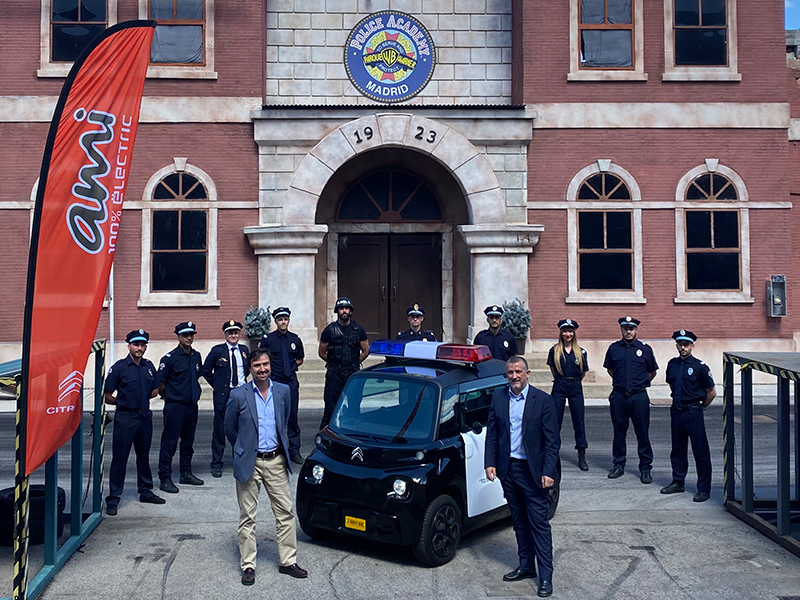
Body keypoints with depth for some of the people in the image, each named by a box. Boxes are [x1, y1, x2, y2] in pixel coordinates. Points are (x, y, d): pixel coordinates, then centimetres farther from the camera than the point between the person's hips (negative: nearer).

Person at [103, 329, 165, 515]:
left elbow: (155, 390, 21)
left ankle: (146, 491, 29)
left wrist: (142, 398, 8)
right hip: (125, 418, -5)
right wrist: (123, 402, 3)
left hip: (145, 417, 5)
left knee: (144, 456, 16)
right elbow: (107, 396, -5)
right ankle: (113, 498, 5)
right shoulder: (119, 367, -8)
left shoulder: (149, 366, 8)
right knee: (119, 459, -2)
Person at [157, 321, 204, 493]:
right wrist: (170, 396, 3)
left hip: (192, 405, 6)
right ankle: (165, 479, 6)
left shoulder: (196, 356, 8)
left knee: (188, 441, 16)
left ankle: (186, 473, 28)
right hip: (175, 406, -6)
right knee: (169, 442, -1)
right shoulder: (170, 358, -11)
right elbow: (160, 384, -7)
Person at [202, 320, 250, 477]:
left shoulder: (244, 350, 7)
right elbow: (206, 370, 3)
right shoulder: (217, 350, -4)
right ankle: (216, 464, 10)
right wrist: (217, 385, 3)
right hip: (223, 395, -3)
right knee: (220, 429, 0)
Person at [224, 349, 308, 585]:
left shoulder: (283, 391, 2)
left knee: (285, 513, 6)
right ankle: (248, 565, 16)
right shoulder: (238, 395, -8)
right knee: (247, 517, 5)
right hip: (249, 463, -3)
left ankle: (288, 561, 18)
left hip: (276, 461, 3)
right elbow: (229, 428, 5)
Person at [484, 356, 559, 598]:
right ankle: (526, 566, 29)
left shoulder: (543, 400, -8)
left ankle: (546, 575, 9)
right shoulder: (498, 397, 3)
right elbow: (491, 433, 7)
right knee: (519, 521, 16)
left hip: (533, 471, -4)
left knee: (539, 523, 0)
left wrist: (548, 472, -14)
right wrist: (490, 463, -2)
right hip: (508, 469, 4)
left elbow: (552, 440, -8)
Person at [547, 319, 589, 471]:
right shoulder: (555, 350, 2)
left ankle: (582, 457, 8)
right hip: (559, 387, -1)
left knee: (579, 421, 2)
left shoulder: (581, 352, 5)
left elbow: (583, 372, 13)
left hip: (576, 387, 1)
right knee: (555, 420, 2)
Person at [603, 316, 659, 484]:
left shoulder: (645, 349, 1)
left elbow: (652, 372, 14)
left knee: (642, 432, 1)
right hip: (618, 396, 2)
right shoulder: (613, 348, 5)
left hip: (639, 397, -2)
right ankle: (619, 464, 22)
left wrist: (641, 383, 12)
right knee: (619, 431, 10)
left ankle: (645, 467, 11)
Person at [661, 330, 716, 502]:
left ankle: (704, 489, 7)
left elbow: (712, 392, -2)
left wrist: (699, 406, 6)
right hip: (676, 411, 5)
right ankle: (678, 482, 27)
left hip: (693, 413, -5)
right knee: (678, 449, 14)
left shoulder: (700, 366, -10)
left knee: (701, 451, -1)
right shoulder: (672, 365, 5)